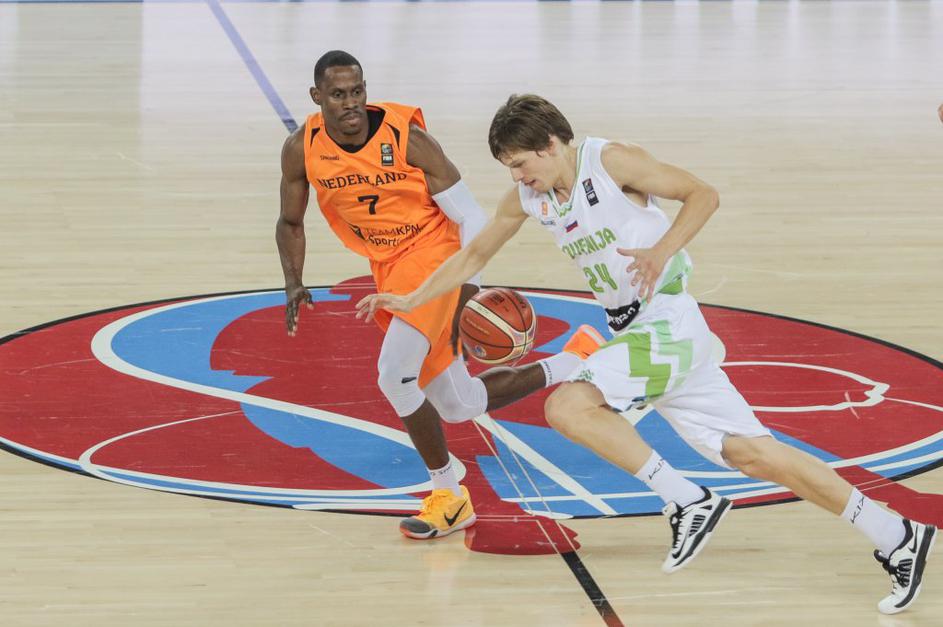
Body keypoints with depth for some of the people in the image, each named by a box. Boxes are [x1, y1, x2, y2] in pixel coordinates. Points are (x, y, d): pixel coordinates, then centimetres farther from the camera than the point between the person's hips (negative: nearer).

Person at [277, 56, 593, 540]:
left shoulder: (406, 138, -18)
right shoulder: (301, 151, -7)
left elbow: (470, 217, -13)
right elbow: (291, 223, 9)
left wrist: (469, 291, -22)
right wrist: (293, 287, -7)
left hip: (433, 252, -6)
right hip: (388, 272, 6)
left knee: (395, 375, -25)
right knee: (460, 405, 9)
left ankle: (449, 497, -6)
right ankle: (574, 364, 30)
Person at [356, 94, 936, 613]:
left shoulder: (611, 162, -12)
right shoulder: (528, 197, 10)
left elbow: (704, 194, -9)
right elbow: (475, 254, 22)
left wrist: (662, 250, -22)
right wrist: (410, 300, 14)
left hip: (667, 327, -8)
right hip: (633, 334, 8)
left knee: (568, 406, -21)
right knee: (752, 453, 4)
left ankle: (688, 502, -14)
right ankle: (897, 539, 8)